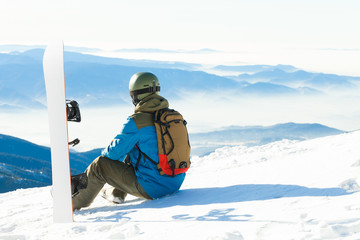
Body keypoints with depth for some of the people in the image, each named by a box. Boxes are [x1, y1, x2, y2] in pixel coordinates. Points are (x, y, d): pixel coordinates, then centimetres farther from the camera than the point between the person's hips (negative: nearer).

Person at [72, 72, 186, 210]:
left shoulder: (136, 122, -16)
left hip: (152, 189, -7)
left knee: (100, 165, 5)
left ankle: (73, 203, 21)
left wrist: (105, 154, 17)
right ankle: (117, 194, 41)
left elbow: (115, 152, -8)